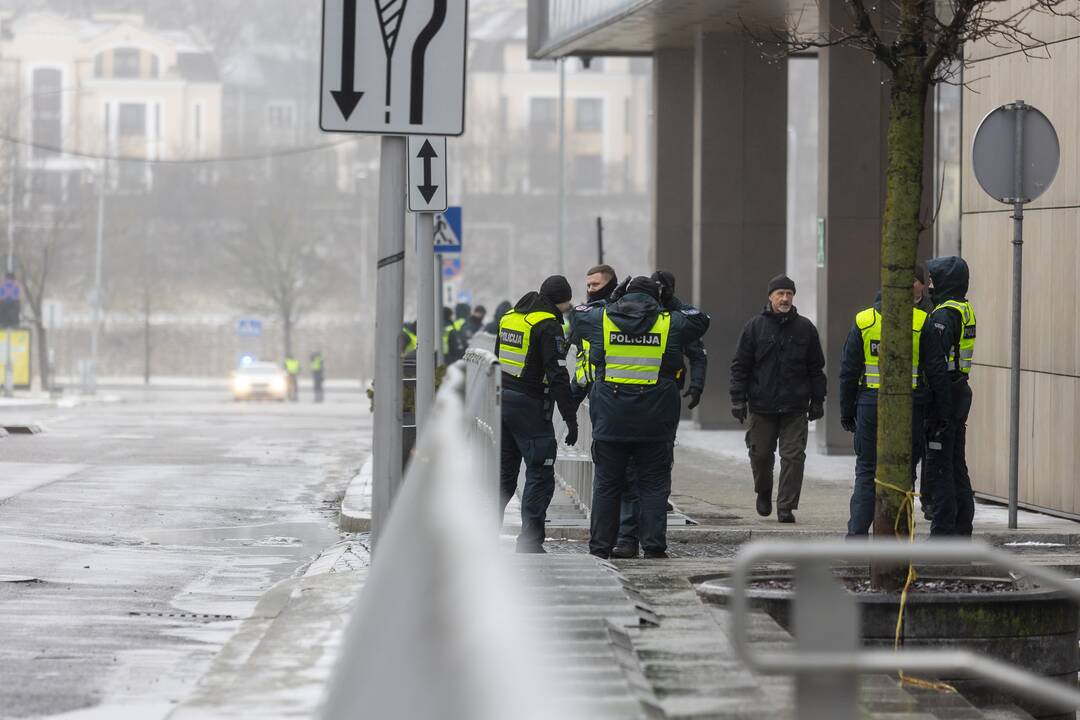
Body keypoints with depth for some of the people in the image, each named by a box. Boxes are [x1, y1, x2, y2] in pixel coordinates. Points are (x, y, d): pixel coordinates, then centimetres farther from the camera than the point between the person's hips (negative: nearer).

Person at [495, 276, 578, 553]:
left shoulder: (510, 317, 14)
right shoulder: (548, 325, -12)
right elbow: (557, 376, -17)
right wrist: (570, 418, -16)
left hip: (501, 399, 8)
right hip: (529, 406, -8)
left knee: (504, 473, 15)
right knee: (540, 475, -3)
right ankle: (530, 542, -7)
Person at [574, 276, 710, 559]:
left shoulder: (601, 320, 1)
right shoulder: (670, 324, -1)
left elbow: (578, 316, 22)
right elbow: (700, 319, 16)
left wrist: (612, 299, 31)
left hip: (610, 420, 1)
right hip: (655, 422, -1)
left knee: (607, 483, 9)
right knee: (654, 484, 6)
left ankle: (600, 545, 9)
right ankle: (654, 544, 0)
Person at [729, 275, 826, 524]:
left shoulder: (805, 328, 7)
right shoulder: (755, 326, 3)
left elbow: (816, 368, 12)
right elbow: (740, 365, 4)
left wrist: (817, 401, 8)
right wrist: (738, 399, -3)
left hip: (795, 408, 0)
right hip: (762, 406, 0)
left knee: (793, 457, -5)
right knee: (761, 454, 6)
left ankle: (786, 506, -1)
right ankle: (763, 493, 32)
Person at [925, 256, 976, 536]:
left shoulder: (944, 314, -16)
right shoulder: (966, 310, 14)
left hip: (944, 396, -10)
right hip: (961, 392, 10)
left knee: (938, 467, -6)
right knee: (957, 466, 14)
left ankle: (943, 530, -7)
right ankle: (962, 530, 18)